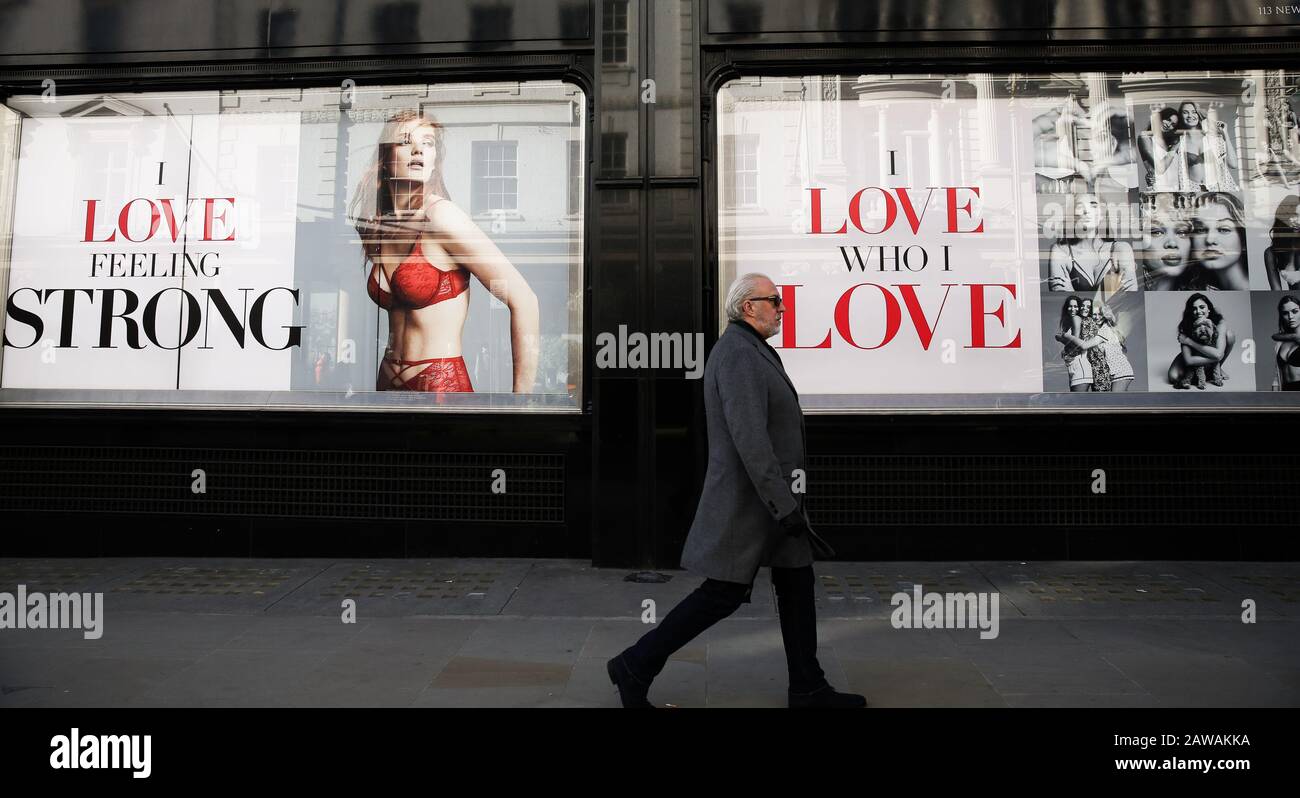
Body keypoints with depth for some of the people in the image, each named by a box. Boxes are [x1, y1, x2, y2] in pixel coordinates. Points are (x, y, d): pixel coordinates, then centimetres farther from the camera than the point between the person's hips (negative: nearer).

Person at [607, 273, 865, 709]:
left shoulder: (753, 351, 15)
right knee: (723, 594, -3)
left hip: (770, 495, 10)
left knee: (797, 584, 12)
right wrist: (785, 506, -24)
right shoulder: (739, 353, -19)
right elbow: (749, 440, -26)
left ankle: (808, 689, 22)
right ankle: (635, 666, 9)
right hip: (747, 499, -10)